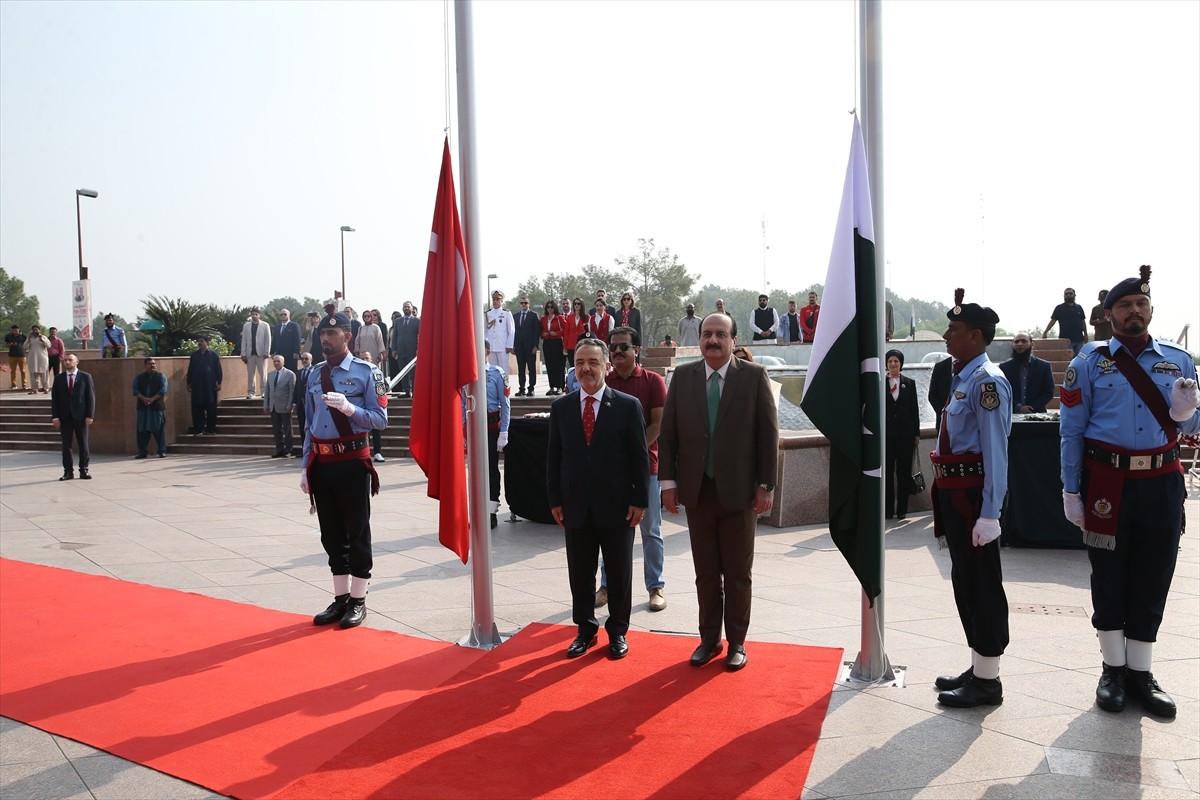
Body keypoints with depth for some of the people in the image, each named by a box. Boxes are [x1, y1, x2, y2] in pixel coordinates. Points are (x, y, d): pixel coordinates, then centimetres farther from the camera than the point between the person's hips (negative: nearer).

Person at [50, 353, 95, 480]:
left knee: (83, 444, 2)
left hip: (80, 416, -2)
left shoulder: (85, 377, 3)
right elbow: (54, 399, 7)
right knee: (66, 445, 3)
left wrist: (90, 415, -8)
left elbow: (91, 397, 0)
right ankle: (68, 471, 7)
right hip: (65, 417, 2)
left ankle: (84, 470, 9)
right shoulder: (59, 379, 9)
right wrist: (55, 417, -3)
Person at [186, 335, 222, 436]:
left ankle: (211, 429, 8)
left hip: (210, 386, -3)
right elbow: (190, 370, 14)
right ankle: (198, 430, 5)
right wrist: (189, 383, 10)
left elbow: (218, 370, 0)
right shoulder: (193, 356, 10)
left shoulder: (213, 355, 1)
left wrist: (219, 383, -5)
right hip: (197, 387, 3)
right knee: (197, 408, 1)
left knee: (211, 408, 1)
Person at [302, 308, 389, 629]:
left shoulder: (365, 372, -4)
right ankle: (340, 598, 24)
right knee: (331, 533, 12)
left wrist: (349, 408, -24)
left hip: (352, 461, -5)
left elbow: (380, 419, -8)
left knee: (357, 531, 3)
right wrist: (306, 467, 11)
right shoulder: (315, 375, 12)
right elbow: (310, 425, 15)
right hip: (321, 462, 6)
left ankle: (358, 601, 14)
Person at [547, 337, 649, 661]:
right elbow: (554, 456, 7)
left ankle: (617, 631, 26)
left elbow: (640, 456, -4)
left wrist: (640, 500, -7)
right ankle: (585, 628, 28)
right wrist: (555, 500, 2)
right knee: (580, 572, 11)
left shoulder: (628, 406, -4)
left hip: (617, 506, -2)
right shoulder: (561, 407, 4)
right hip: (576, 506, 2)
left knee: (619, 572, 10)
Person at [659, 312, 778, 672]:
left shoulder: (754, 376, -3)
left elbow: (768, 433, -3)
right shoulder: (682, 377, 4)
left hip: (739, 491, -2)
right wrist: (668, 481, -1)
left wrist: (766, 485, -6)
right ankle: (709, 639, 25)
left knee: (738, 573, 9)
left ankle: (736, 642, 24)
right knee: (705, 572, 11)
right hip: (697, 491, 2)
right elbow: (667, 433, 5)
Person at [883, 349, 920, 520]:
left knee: (904, 471, 4)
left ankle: (902, 509, 12)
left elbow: (914, 409, 6)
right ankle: (888, 509, 11)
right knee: (887, 471, 3)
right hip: (886, 433, -1)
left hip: (905, 433, 1)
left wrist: (917, 433, 5)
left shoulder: (909, 383, 6)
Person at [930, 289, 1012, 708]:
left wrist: (989, 513, -22)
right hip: (954, 492, 10)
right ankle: (978, 668, 29)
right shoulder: (962, 377, 14)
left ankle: (987, 681, 12)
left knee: (981, 584, 0)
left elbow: (995, 451, -19)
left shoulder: (986, 381, -15)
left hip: (973, 494, -10)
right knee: (964, 581, 16)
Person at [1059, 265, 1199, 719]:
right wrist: (1071, 491, -7)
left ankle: (1141, 673, 21)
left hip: (1162, 483, 3)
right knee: (1109, 579, 6)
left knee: (1153, 580, 8)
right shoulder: (1089, 363, 0)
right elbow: (1071, 431, -2)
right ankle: (1113, 670, 20)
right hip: (1107, 483, -2)